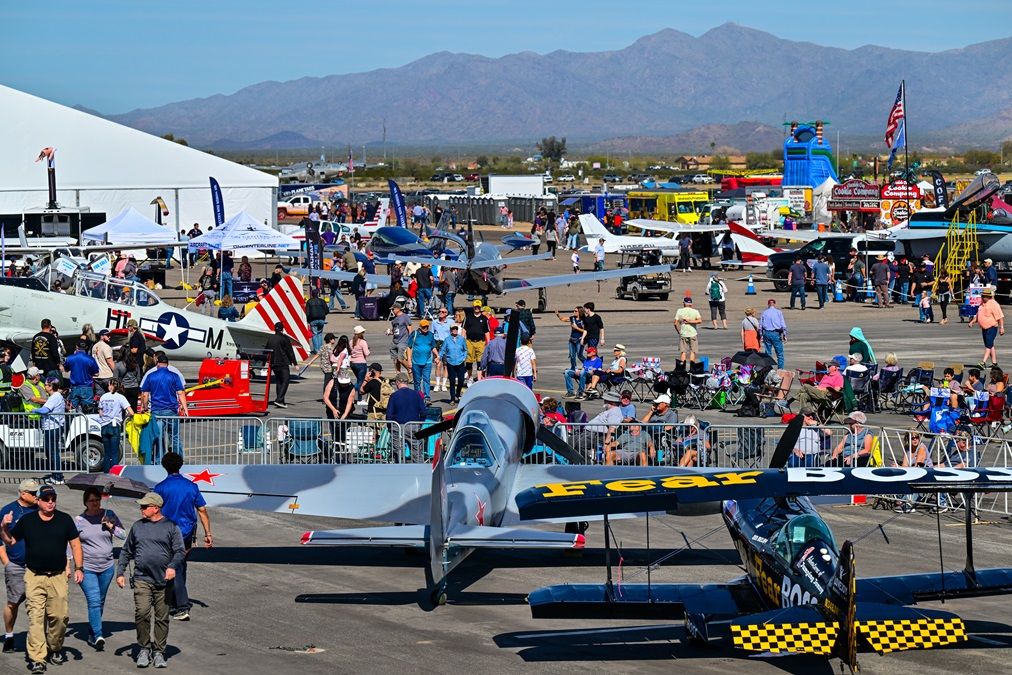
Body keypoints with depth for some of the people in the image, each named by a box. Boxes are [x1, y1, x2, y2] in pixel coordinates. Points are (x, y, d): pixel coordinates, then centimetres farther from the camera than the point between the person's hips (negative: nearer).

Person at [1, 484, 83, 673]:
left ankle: (54, 649, 24)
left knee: (60, 616, 0)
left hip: (58, 577, 1)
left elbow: (75, 544, 6)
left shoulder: (64, 519, 3)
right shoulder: (27, 520, 3)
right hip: (34, 577, -1)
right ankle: (37, 658, -8)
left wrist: (78, 568, -2)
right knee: (35, 617, -8)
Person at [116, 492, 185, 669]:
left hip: (164, 581, -1)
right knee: (142, 613, -15)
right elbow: (126, 552, 18)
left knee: (162, 618, 3)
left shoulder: (171, 527, 4)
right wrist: (120, 573, 10)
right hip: (142, 579, 1)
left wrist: (173, 567, -18)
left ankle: (158, 652, 13)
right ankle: (144, 649, -3)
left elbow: (179, 551, 0)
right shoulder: (137, 526, 12)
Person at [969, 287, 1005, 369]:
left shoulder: (993, 304, -14)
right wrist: (972, 322, 9)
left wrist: (1001, 328, -19)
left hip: (992, 327, -9)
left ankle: (983, 362, -20)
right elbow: (978, 315, 23)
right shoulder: (982, 304, 12)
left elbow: (1000, 317, -15)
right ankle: (994, 362, 19)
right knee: (990, 346, 13)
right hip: (984, 328, 9)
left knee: (988, 345, -13)